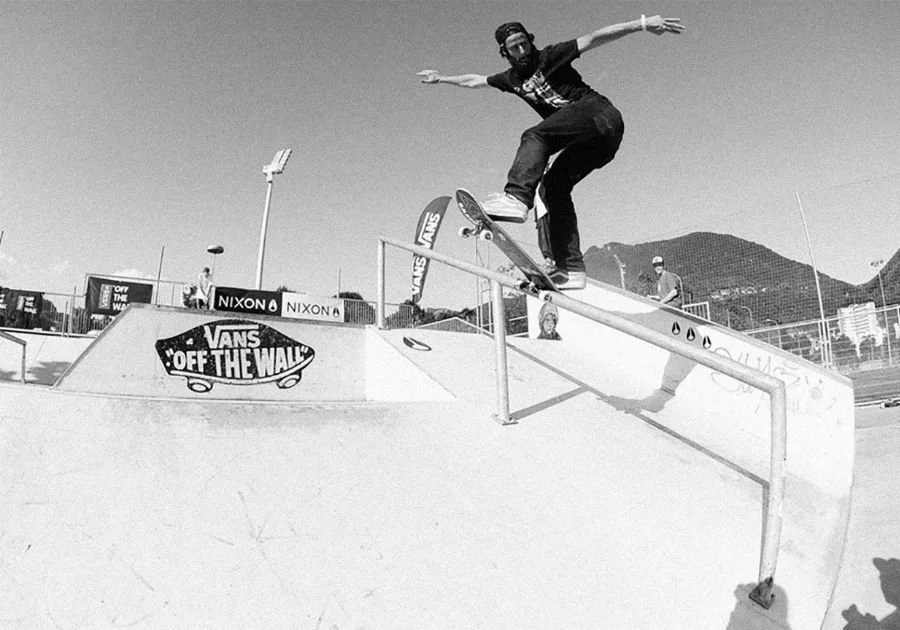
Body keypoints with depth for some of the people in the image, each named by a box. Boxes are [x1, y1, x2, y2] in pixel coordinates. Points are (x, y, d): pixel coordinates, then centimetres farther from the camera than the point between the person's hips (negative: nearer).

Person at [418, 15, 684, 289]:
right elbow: (474, 80, 34)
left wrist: (641, 24, -17)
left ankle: (517, 197, -46)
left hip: (600, 113, -7)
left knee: (534, 136, -24)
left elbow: (593, 38, -8)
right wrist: (441, 78, 42)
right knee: (553, 185, -4)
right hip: (589, 140, 7)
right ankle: (570, 268, -10)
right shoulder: (511, 79, 20)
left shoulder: (548, 57, 2)